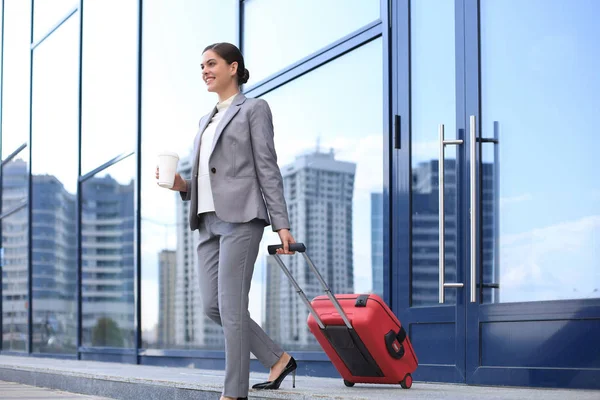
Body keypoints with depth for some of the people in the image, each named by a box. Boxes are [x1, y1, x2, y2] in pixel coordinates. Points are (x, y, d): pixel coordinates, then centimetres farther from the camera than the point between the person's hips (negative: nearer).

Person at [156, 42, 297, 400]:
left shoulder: (254, 109, 3)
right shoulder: (207, 120, 24)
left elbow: (268, 169, -4)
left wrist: (282, 224, -11)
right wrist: (183, 185, 3)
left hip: (240, 217, -8)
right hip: (209, 220, 8)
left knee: (231, 306, -9)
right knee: (213, 305, 2)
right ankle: (278, 359, 15)